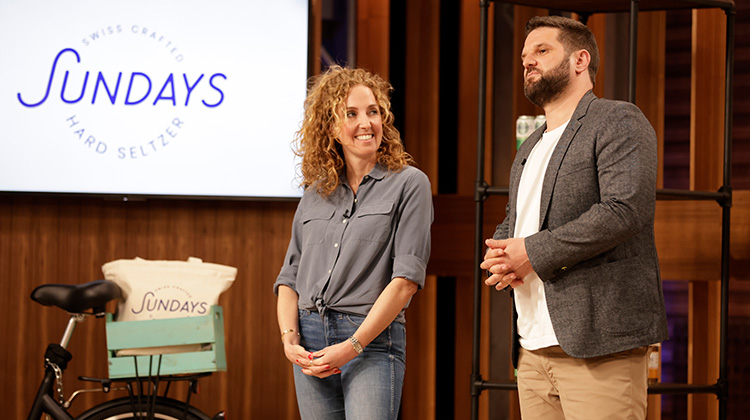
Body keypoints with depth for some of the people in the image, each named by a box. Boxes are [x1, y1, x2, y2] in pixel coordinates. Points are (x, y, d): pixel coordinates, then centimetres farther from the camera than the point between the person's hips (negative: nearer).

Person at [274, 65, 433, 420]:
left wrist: (353, 345, -13)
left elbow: (406, 278, -8)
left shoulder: (409, 184, 1)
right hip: (311, 341, 5)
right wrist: (289, 339, -1)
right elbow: (290, 277, 16)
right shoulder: (314, 194, 15)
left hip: (373, 341, -5)